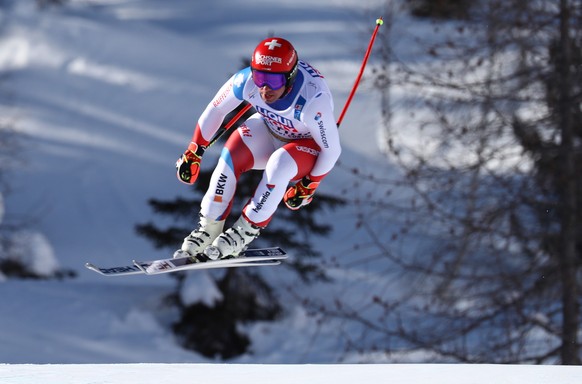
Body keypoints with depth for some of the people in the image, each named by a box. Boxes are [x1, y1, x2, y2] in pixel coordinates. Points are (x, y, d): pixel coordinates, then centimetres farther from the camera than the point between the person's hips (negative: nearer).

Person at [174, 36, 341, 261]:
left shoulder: (312, 101, -39)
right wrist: (193, 153, -4)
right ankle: (209, 229, -11)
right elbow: (215, 110, -8)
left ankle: (245, 232, -21)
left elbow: (332, 149, -24)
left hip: (310, 147, -4)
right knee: (231, 156, -25)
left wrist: (308, 187, -15)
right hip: (268, 132, 4)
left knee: (281, 162, -35)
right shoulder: (246, 81, -28)